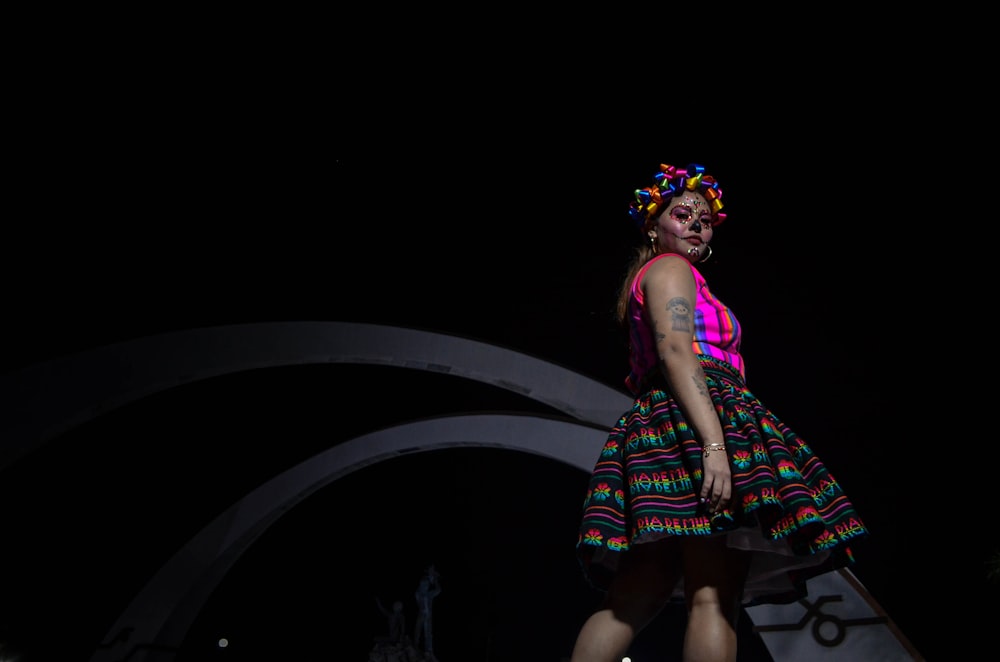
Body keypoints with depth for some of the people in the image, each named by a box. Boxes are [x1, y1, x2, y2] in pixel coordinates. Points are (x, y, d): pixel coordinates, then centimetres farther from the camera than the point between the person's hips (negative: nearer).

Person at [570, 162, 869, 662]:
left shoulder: (646, 281, 31)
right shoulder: (670, 268, 3)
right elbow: (675, 355, -14)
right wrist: (715, 444, -25)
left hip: (657, 425, 10)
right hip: (693, 419, -10)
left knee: (635, 597, 1)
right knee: (714, 597, -14)